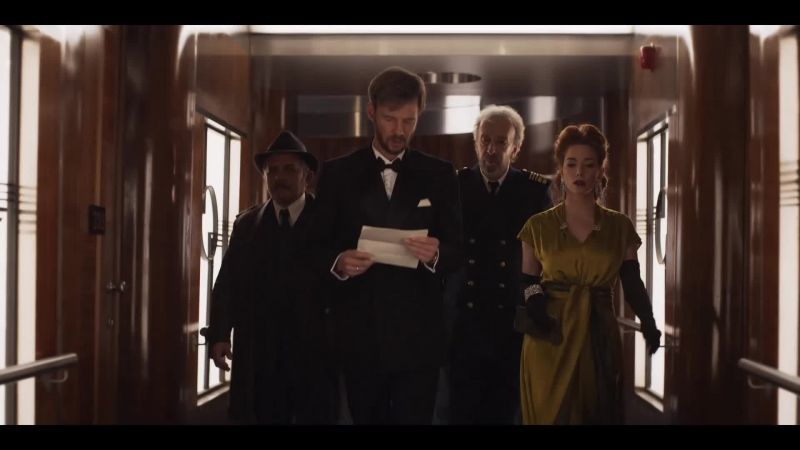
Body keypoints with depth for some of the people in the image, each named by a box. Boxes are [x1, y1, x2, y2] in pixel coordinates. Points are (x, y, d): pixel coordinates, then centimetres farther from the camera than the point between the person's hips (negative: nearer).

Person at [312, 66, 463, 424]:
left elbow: (456, 250, 4)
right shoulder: (337, 173, 5)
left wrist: (435, 255, -18)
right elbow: (319, 248, 4)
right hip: (359, 336, 1)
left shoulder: (439, 174, 6)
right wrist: (338, 262, -18)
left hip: (418, 337, 0)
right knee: (366, 419, 12)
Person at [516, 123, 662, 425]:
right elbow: (527, 282, 4)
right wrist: (533, 299, -18)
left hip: (600, 339, 1)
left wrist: (648, 322, -13)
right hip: (550, 341, -1)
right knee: (551, 416, 5)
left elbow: (632, 283, 4)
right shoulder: (539, 226, 2)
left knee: (600, 416, 10)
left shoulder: (620, 226, 5)